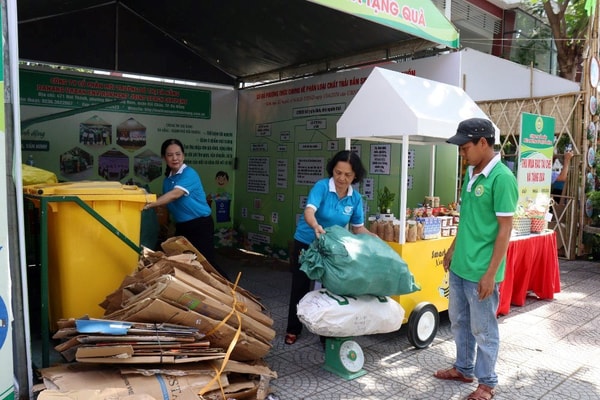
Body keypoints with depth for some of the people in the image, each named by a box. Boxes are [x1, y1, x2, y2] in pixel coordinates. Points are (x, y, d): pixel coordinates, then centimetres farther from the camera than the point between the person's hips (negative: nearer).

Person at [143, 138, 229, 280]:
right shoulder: (167, 179, 8)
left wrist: (149, 205, -37)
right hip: (181, 226, 8)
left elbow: (175, 195, -31)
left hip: (200, 224, -8)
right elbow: (168, 203, 16)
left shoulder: (189, 174, -17)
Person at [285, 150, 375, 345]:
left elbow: (358, 228, -2)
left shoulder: (355, 198, -8)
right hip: (306, 244, -3)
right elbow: (309, 211, -37)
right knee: (300, 287, 8)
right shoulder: (322, 186, -22)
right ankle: (293, 330, 24)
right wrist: (316, 226, -58)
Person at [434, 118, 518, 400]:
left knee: (483, 330, 9)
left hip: (480, 272, -8)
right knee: (459, 321, 21)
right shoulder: (471, 173, 8)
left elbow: (505, 229, -18)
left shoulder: (502, 178, -18)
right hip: (459, 266, 8)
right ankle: (464, 368, 39)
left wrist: (490, 273, -18)